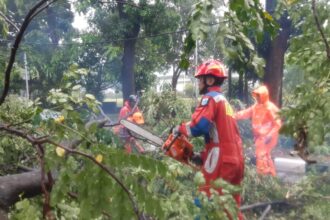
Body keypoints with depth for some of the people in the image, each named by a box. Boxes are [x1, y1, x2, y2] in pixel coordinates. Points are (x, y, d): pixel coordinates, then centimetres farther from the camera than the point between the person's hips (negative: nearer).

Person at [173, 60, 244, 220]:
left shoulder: (211, 97, -6)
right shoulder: (224, 101, 21)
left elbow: (198, 126, -21)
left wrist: (180, 128, -2)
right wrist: (203, 156, 16)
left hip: (221, 160, -9)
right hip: (235, 159, 9)